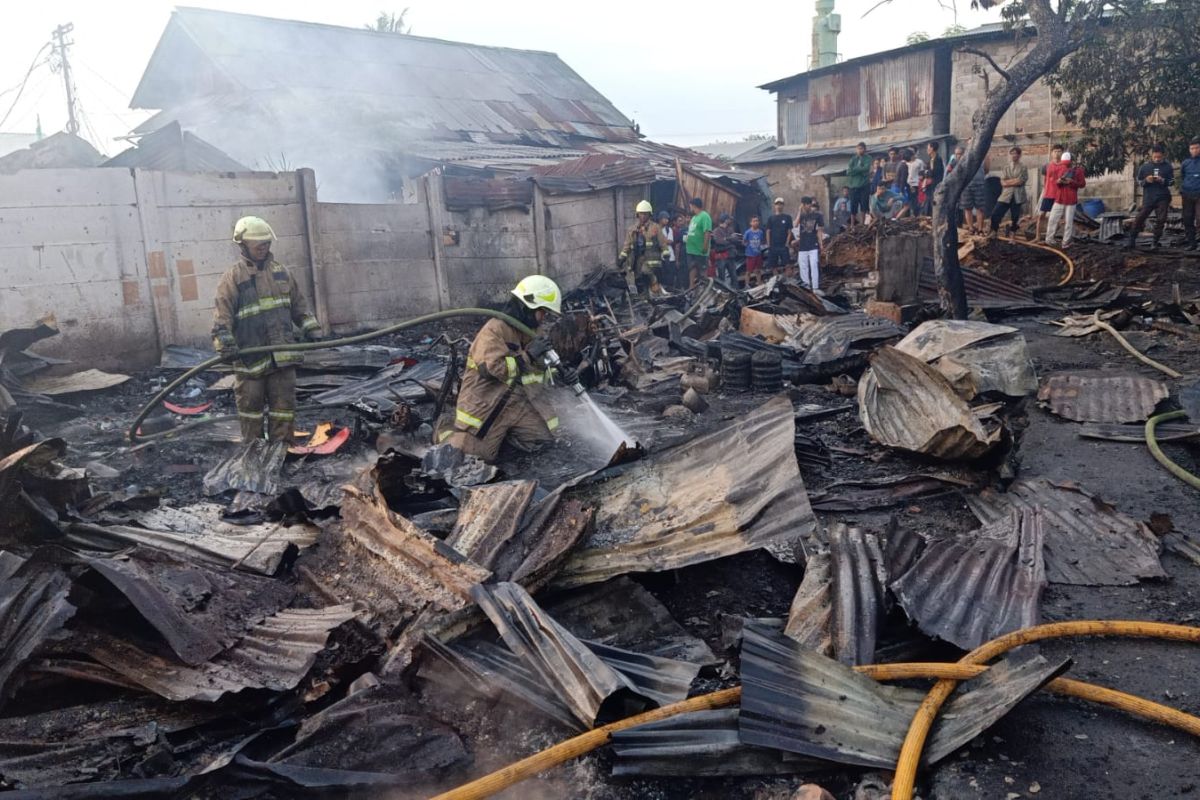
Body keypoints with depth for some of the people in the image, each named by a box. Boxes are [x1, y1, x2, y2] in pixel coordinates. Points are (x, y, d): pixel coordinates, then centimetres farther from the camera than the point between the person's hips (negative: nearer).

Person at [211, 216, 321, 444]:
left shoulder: (280, 271, 11)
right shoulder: (232, 277, -5)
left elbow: (299, 305, 18)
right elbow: (222, 315, -12)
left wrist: (312, 329, 11)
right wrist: (225, 344, -23)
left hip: (283, 355, 4)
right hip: (249, 358, -4)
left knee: (284, 407, 7)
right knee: (251, 407, 8)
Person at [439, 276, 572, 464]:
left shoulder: (533, 332, 9)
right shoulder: (494, 329, -17)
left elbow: (539, 369, 17)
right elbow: (492, 369, -28)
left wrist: (560, 373, -4)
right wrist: (527, 355, -24)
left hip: (517, 403, 7)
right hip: (485, 405, -7)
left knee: (541, 437, -3)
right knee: (479, 455, -6)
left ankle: (499, 432, 17)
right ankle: (447, 430, 22)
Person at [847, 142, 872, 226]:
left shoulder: (867, 158, 5)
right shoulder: (853, 159, 11)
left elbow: (866, 168, -11)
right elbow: (849, 171, -1)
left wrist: (854, 170, -6)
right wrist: (860, 170, -9)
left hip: (864, 186, -2)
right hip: (853, 185, 2)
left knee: (863, 206, 0)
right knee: (853, 207, 0)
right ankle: (852, 225, 6)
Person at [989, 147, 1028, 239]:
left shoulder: (1023, 168, 2)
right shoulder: (1006, 167, 9)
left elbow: (1021, 181, -11)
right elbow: (1003, 182, -2)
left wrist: (1009, 181, -7)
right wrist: (1015, 181, -9)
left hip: (1017, 196, -2)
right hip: (1006, 195, 2)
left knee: (1014, 217, 5)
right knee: (995, 214, -7)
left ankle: (1012, 236, 15)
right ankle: (993, 233, 8)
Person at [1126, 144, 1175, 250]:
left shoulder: (1168, 166, 1)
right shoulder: (1144, 166, 1)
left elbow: (1172, 181, 4)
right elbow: (1139, 181, 8)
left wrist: (1163, 180, -16)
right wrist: (1146, 180, -14)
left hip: (1163, 198, 0)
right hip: (1148, 198, 0)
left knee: (1160, 220, 1)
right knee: (1140, 218, -5)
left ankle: (1155, 242, 10)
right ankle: (1132, 240, 2)